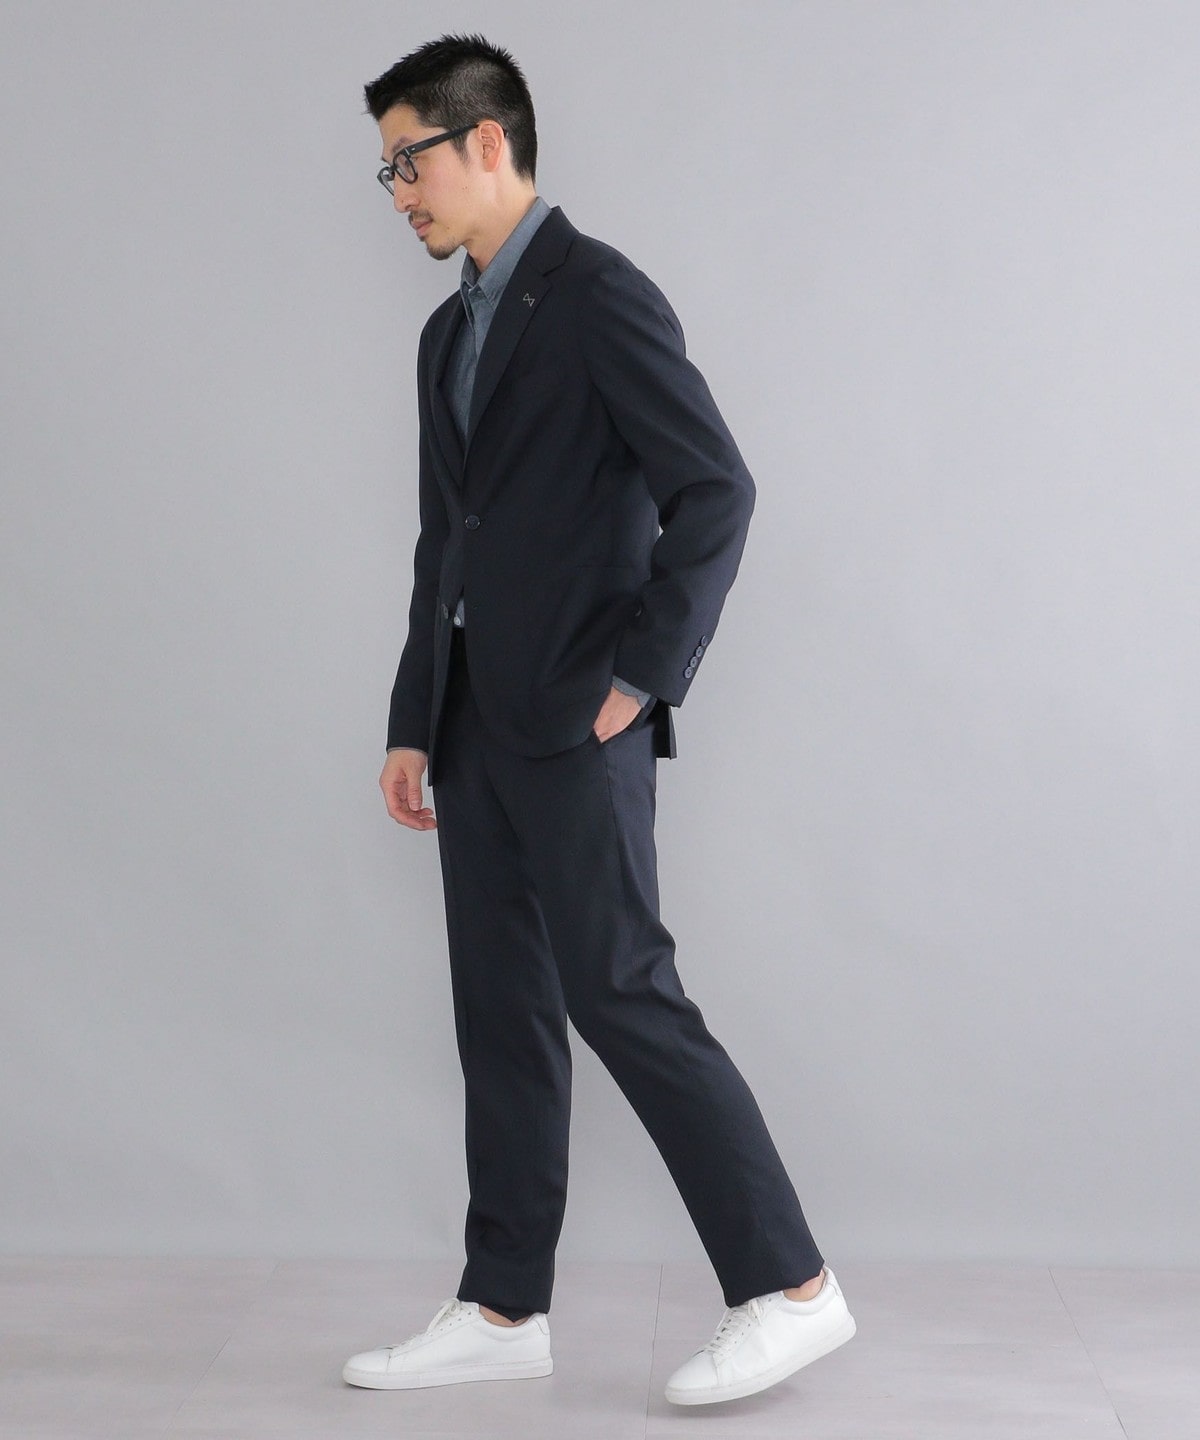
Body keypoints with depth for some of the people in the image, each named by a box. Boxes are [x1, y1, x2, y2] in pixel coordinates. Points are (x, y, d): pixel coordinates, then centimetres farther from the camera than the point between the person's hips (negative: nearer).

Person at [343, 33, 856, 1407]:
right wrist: (413, 723, 16)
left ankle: (789, 1288, 4)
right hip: (477, 725, 9)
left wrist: (643, 674, -15)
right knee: (502, 1012, 10)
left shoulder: (598, 294, -8)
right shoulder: (450, 332, 19)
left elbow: (716, 490, -15)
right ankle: (502, 1310, 19)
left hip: (574, 723, -9)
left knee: (622, 996, -8)